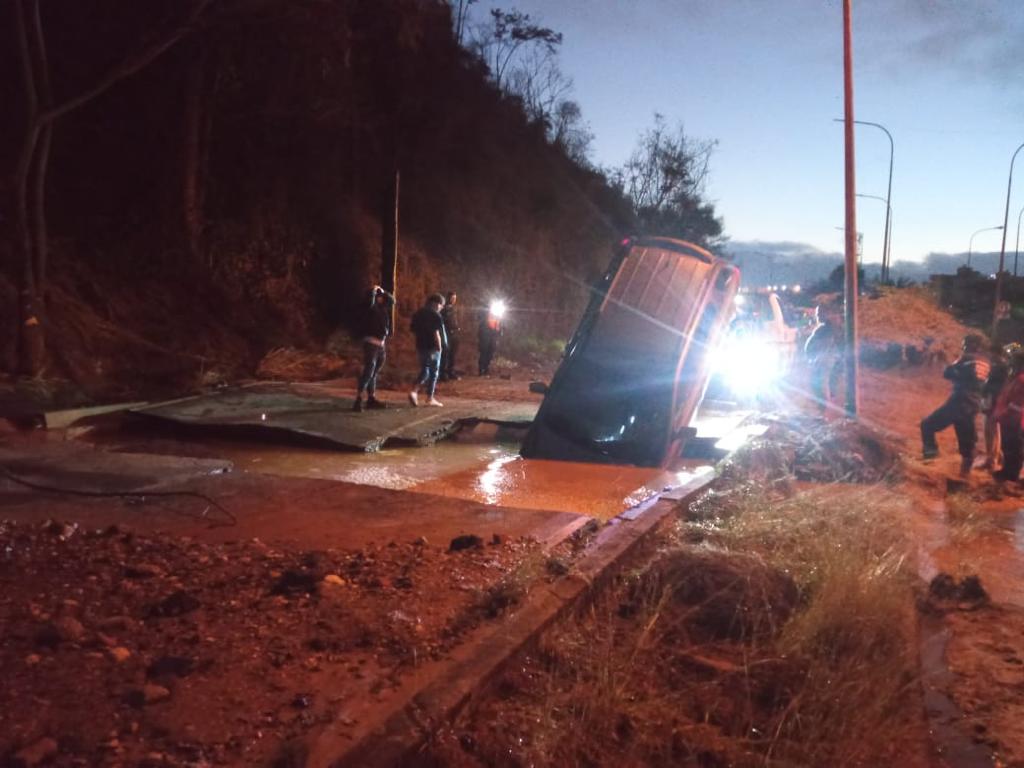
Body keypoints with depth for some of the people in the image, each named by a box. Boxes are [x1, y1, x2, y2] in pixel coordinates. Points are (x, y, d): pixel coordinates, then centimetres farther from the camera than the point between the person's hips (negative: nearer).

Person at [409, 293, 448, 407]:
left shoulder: (418, 313, 11)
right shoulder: (435, 315, -12)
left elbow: (413, 330, 12)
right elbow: (436, 333, -17)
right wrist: (439, 346, -11)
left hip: (420, 346, 7)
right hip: (432, 347, -7)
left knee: (424, 371, 16)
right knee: (433, 372, 5)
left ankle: (414, 391, -4)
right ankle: (430, 398, 8)